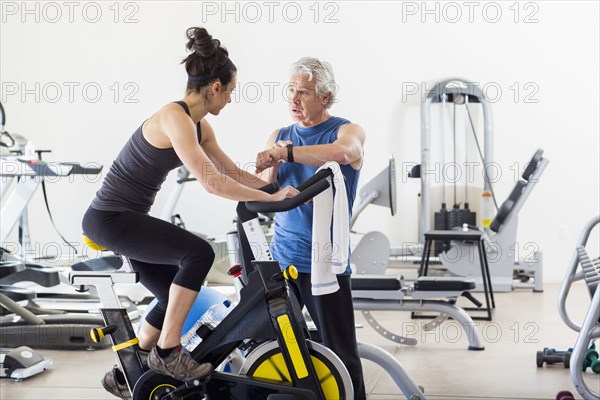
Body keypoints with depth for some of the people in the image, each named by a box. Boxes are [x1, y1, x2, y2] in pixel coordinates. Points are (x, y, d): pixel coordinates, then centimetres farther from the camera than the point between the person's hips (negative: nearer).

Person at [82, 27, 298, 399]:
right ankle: (167, 352, -11)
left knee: (175, 296, 14)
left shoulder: (200, 126, 6)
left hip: (128, 218, 10)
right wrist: (271, 198, -26)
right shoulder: (175, 118, -23)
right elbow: (211, 181, -31)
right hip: (109, 219, -10)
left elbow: (233, 171, 12)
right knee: (198, 252, -23)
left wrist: (281, 189, 3)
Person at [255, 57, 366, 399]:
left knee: (341, 352, -1)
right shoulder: (280, 136, 11)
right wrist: (273, 165, -13)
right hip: (281, 256, 5)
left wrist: (285, 153, -26)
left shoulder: (348, 131, -4)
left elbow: (342, 153, -29)